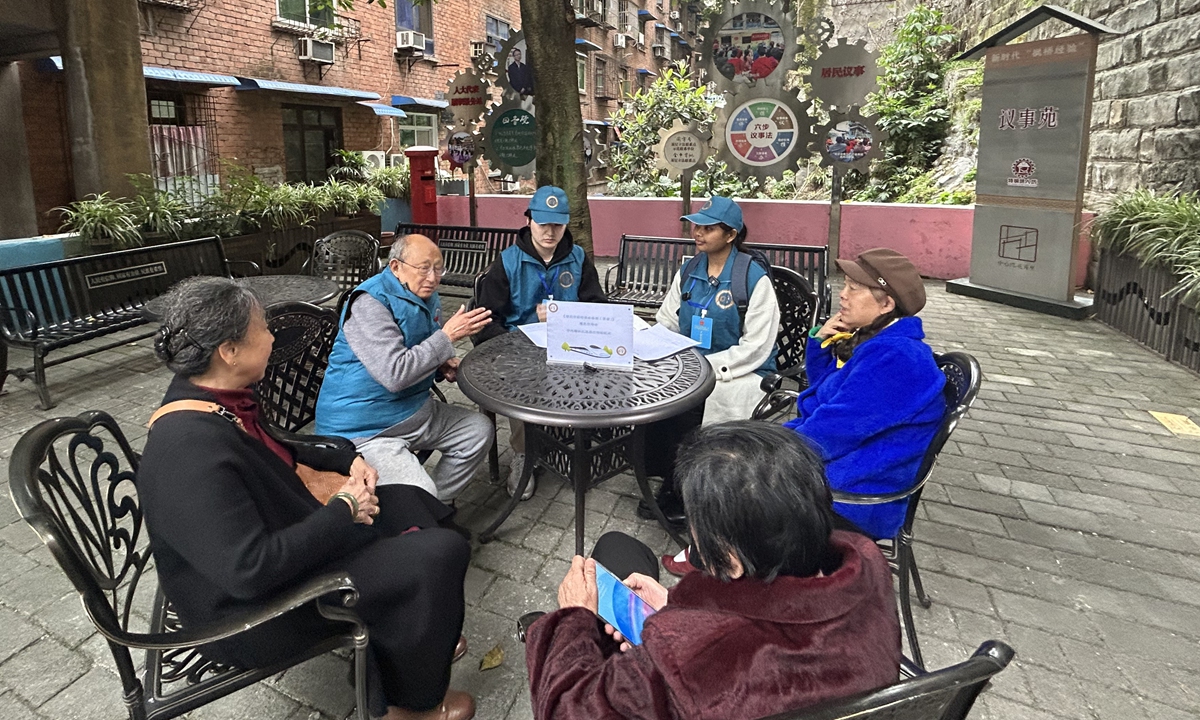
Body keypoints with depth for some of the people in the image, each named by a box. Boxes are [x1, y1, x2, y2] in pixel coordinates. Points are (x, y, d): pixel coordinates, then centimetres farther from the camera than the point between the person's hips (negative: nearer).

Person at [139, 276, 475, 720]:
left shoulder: (214, 400, -3)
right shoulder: (190, 449, -33)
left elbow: (276, 454, 15)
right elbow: (250, 570, -35)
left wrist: (348, 462, 0)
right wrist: (343, 510, -23)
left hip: (284, 539, 10)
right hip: (254, 609, -10)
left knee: (408, 503, 15)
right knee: (442, 551, -16)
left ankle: (419, 637, 28)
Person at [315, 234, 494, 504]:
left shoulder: (426, 296, 8)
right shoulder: (370, 302, -21)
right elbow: (394, 374, -30)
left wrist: (444, 365, 2)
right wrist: (448, 335, -26)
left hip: (414, 409, 9)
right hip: (365, 429, -9)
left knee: (479, 431, 7)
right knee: (421, 500, -25)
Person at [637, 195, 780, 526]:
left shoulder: (755, 278, -9)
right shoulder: (688, 272, 10)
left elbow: (755, 348, -13)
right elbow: (665, 325, 13)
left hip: (741, 373, -5)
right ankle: (666, 480, -5)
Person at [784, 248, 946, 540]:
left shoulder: (895, 357, -25)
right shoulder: (872, 341, 6)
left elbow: (831, 431, -25)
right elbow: (823, 390, 20)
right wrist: (820, 342, 2)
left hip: (852, 501, -9)